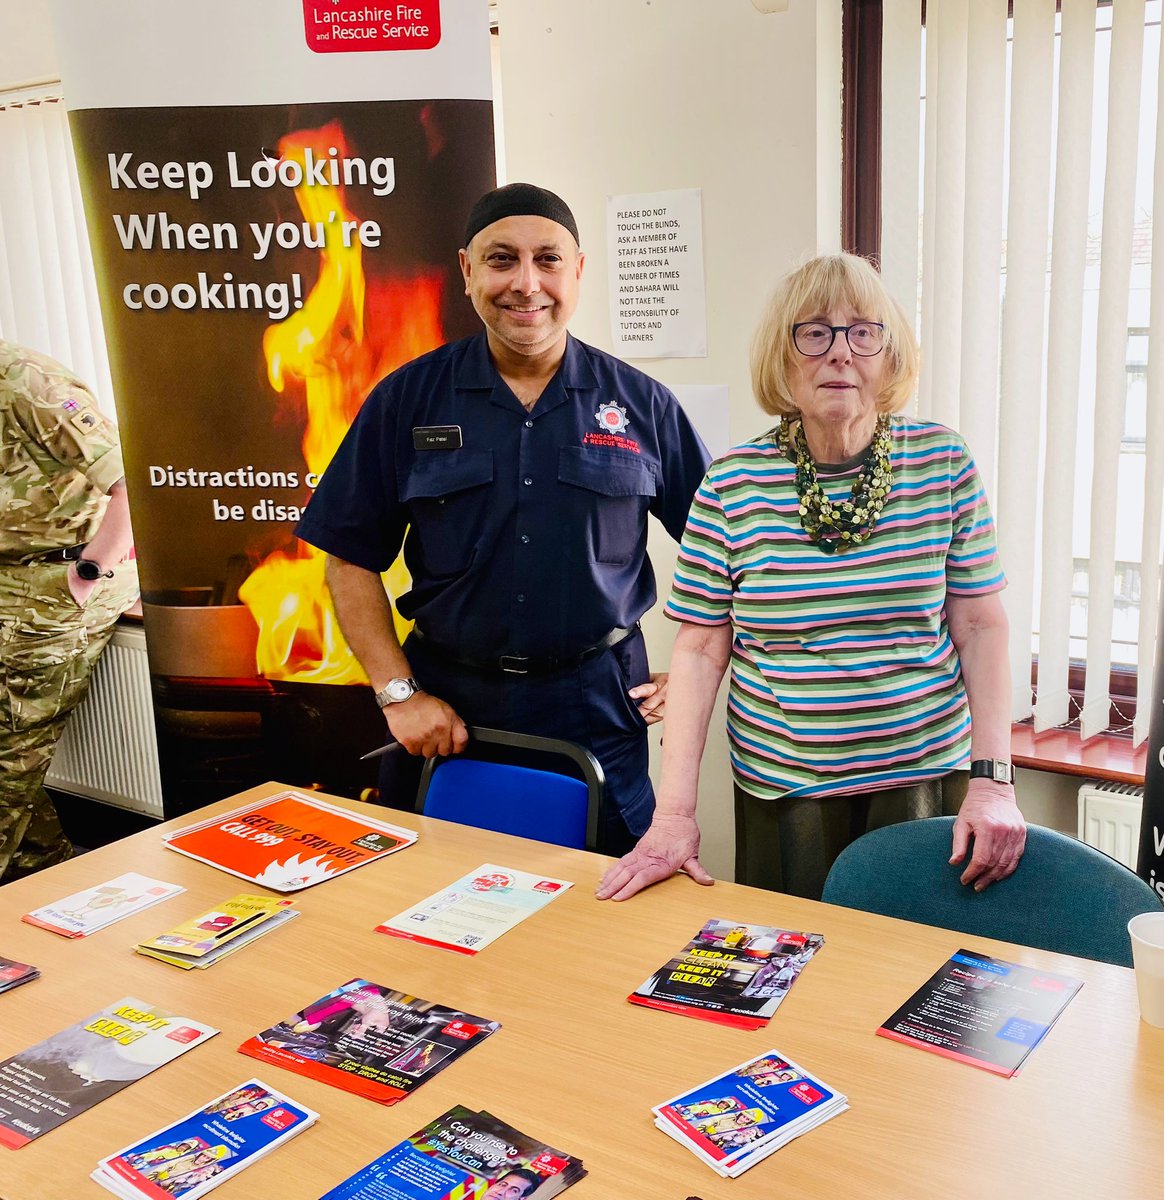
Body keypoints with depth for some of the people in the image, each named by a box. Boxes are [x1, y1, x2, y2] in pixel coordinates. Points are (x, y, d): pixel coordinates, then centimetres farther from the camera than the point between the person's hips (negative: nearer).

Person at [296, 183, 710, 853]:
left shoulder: (642, 403, -1)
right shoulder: (407, 400, -1)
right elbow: (351, 557, 1)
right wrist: (399, 691, -5)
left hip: (597, 702, 0)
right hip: (447, 703, 1)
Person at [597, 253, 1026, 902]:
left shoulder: (942, 463, -4)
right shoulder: (734, 483, -6)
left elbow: (981, 628, -1)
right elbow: (701, 648, -6)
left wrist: (993, 780, -9)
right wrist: (675, 814, -10)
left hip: (925, 780, 1)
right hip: (783, 790, 0)